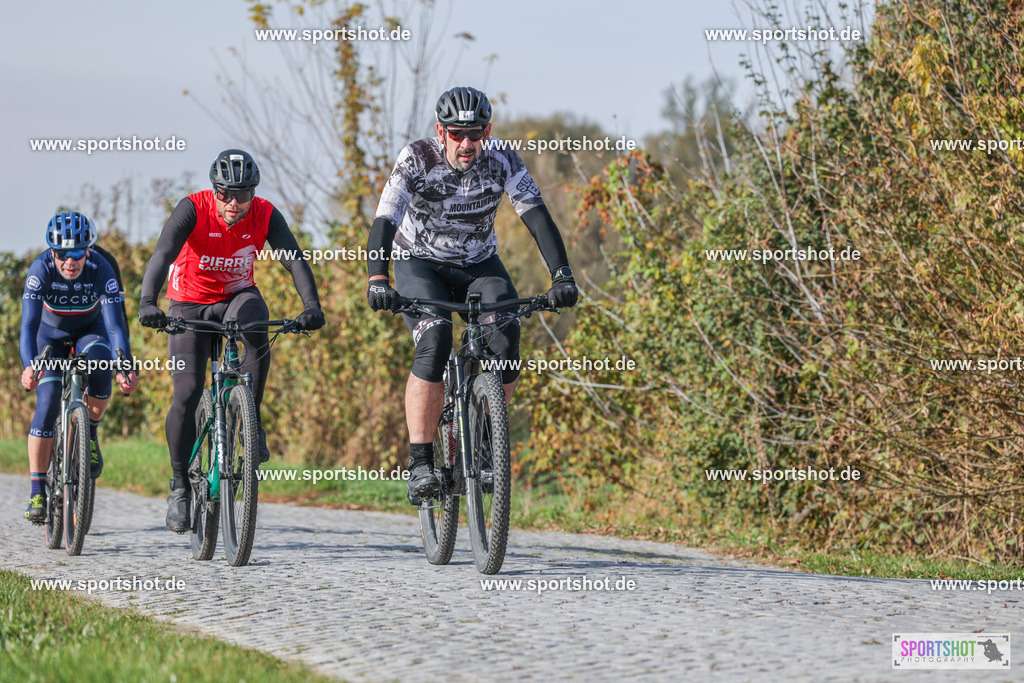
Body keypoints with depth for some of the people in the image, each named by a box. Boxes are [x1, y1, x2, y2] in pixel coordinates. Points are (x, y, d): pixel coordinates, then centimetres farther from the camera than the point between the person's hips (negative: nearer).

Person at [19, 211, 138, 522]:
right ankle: (37, 491, -12)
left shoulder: (101, 271, -31)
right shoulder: (40, 269, -31)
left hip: (89, 330, 0)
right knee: (48, 401, -18)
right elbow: (29, 324, -37)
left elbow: (115, 325, -36)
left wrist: (125, 369, -51)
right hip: (51, 332, 0)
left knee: (100, 365, -33)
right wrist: (29, 367, -54)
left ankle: (90, 432, -5)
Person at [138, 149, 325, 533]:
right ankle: (180, 487, 0)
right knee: (187, 394, -14)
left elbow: (294, 260, -26)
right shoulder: (193, 210, -23)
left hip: (237, 297, 1)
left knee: (257, 337, -35)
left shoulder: (265, 216, -17)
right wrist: (147, 303, -53)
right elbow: (162, 255, -35)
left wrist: (312, 306, -44)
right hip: (190, 304, -1)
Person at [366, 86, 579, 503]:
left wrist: (562, 277, -38)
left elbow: (537, 217, -23)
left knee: (506, 335, -24)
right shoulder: (417, 159, -23)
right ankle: (420, 462, -24)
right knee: (434, 342, -28)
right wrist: (377, 279, -49)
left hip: (478, 265, 2)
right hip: (419, 263, -2)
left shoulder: (502, 160, -18)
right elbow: (384, 220, -32)